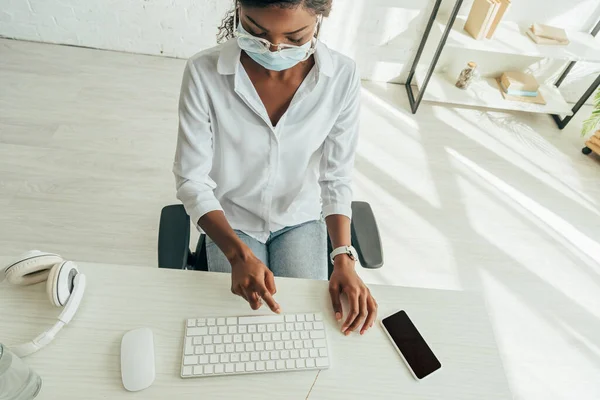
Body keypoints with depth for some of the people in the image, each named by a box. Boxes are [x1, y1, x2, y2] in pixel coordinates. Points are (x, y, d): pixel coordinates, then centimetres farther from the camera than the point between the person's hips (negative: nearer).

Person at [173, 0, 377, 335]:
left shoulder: (343, 77, -20)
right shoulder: (204, 73, -25)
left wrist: (344, 258, -23)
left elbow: (337, 178, -11)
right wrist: (238, 253, -32)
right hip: (231, 221, -1)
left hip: (301, 218, 2)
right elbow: (192, 180, -18)